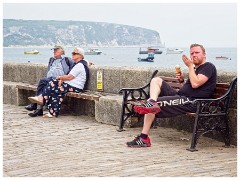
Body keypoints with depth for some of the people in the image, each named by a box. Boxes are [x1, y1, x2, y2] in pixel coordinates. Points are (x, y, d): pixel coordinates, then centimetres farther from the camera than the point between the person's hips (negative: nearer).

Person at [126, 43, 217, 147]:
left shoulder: (208, 67, -4)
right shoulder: (195, 68, 25)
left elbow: (195, 84, -19)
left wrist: (190, 66, -9)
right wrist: (182, 80, 9)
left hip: (191, 102, -10)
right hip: (180, 95, 10)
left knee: (155, 104, -21)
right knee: (156, 80, 3)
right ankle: (152, 103, -22)